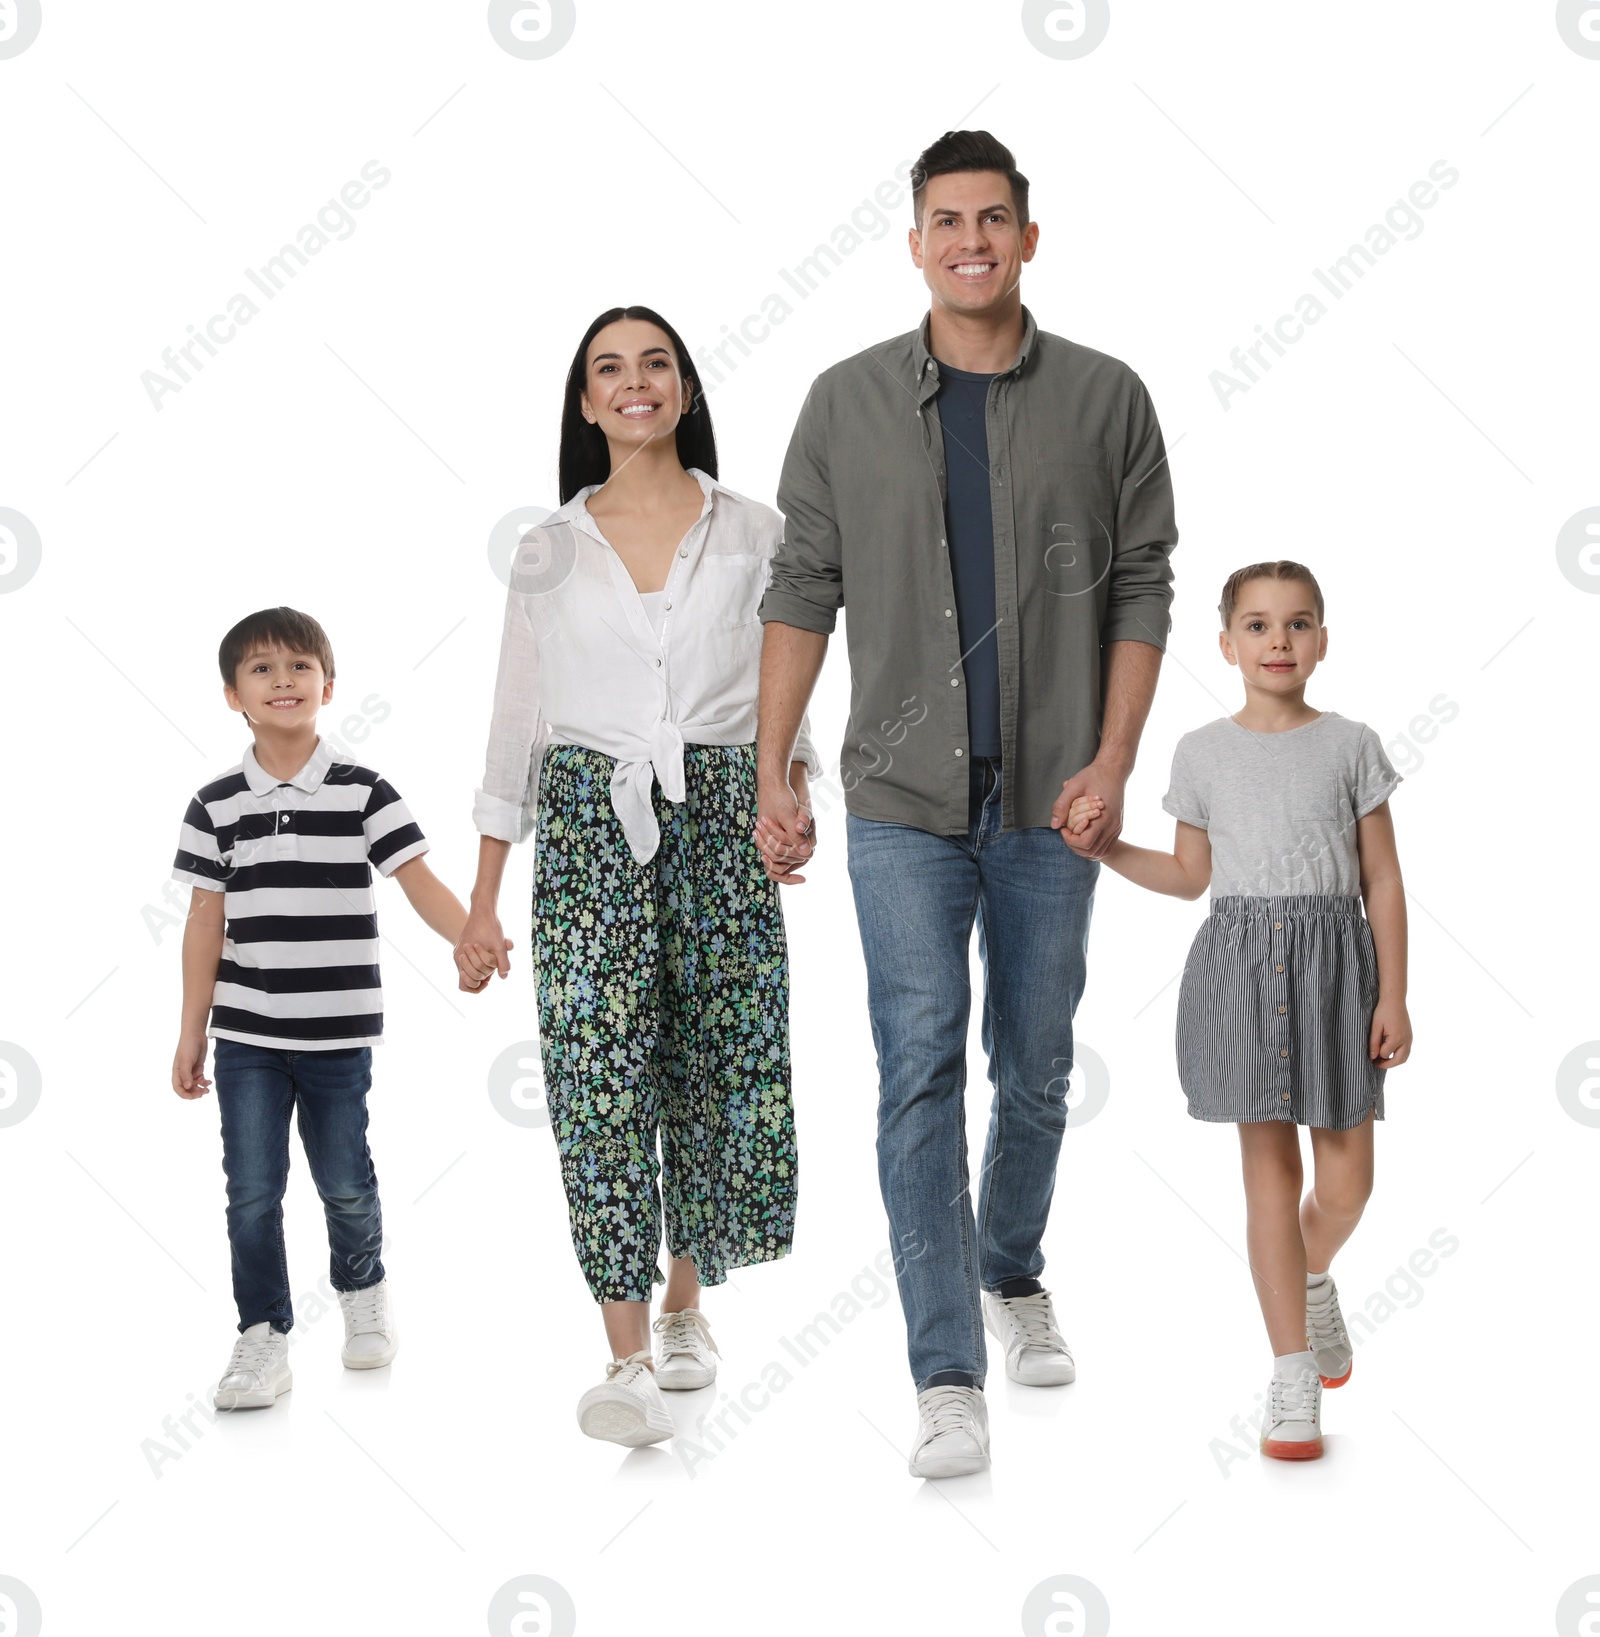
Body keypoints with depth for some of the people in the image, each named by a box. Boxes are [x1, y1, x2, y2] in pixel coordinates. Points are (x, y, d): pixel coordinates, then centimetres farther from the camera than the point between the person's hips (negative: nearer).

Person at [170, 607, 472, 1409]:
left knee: (344, 1181, 11)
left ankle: (363, 1290, 37)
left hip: (338, 1033, -1)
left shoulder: (365, 793, -3)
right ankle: (263, 1337, 11)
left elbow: (421, 884, -9)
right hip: (245, 1036, 1)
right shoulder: (217, 805, 1)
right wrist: (191, 1034, 5)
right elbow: (206, 922, 5)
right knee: (252, 1191, 0)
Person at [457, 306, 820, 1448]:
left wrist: (791, 786, -11)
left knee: (719, 1065, 4)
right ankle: (630, 1364, -8)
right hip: (589, 822, -1)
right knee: (600, 1069, -10)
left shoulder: (754, 534, 8)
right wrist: (483, 901, 5)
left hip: (721, 818, 1)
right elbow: (516, 724, 9)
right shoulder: (550, 550, 9)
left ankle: (685, 1303, 27)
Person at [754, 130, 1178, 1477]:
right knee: (921, 1074, -6)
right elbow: (803, 593, 4)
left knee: (1035, 1071, 13)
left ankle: (1012, 1275, 39)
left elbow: (1142, 590, 2)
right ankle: (949, 1377, -3)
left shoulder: (1107, 400, 2)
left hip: (1050, 805, 1)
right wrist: (771, 773, -2)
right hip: (904, 803, -1)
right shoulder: (848, 402, 3)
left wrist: (1113, 762, -8)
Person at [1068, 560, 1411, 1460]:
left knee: (1347, 1175, 1)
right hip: (1240, 960, 0)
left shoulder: (1351, 745, 2)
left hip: (1333, 957, 0)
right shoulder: (1204, 752, 5)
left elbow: (1384, 881, 3)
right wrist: (1104, 847, 2)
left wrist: (1394, 996, -2)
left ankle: (1315, 1277, 36)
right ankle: (1294, 1374, 6)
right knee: (1270, 1167, 0)